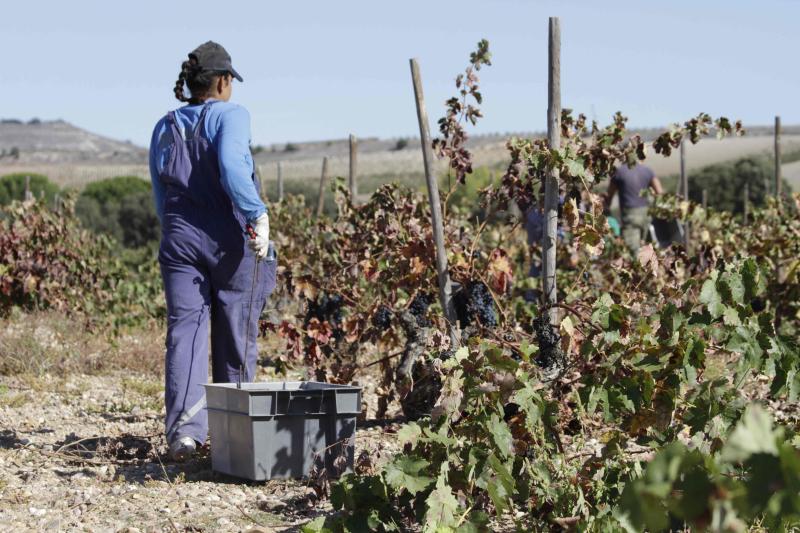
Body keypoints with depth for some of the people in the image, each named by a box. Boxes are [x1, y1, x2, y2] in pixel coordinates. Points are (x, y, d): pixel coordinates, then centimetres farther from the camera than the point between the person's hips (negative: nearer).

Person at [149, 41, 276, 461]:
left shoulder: (164, 128, 15)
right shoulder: (230, 115, -3)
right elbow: (231, 166, -21)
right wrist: (257, 215, -20)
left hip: (179, 238, 4)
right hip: (229, 240, -4)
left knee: (185, 331, -2)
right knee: (235, 338, 7)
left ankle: (183, 427, -17)